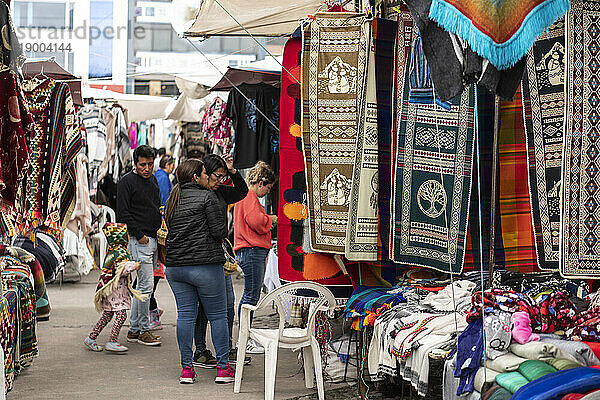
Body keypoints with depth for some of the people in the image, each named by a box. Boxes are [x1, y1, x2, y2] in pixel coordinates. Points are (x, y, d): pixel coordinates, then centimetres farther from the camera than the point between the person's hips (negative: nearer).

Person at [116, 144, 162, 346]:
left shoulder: (153, 180, 16)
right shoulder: (126, 182, -9)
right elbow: (123, 213, -13)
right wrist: (139, 235, -15)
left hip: (153, 239, 9)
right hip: (139, 240, -9)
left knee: (144, 284, 11)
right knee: (146, 285, -10)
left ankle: (134, 329, 18)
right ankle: (143, 330, -1)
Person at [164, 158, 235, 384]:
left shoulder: (173, 200, 14)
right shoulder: (207, 197, -7)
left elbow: (171, 230, 17)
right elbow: (219, 231, -10)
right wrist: (217, 239, 10)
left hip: (174, 266, 6)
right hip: (205, 265, -6)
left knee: (185, 315, 8)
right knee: (218, 316, 3)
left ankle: (186, 368, 9)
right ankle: (223, 368, 4)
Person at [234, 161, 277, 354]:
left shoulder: (246, 196, 23)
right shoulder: (249, 196, -11)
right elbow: (256, 222, -21)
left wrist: (267, 220, 15)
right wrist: (270, 219, -5)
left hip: (250, 251, 11)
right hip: (252, 251, -11)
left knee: (249, 295, 14)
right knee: (251, 295, -9)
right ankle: (245, 341, -6)